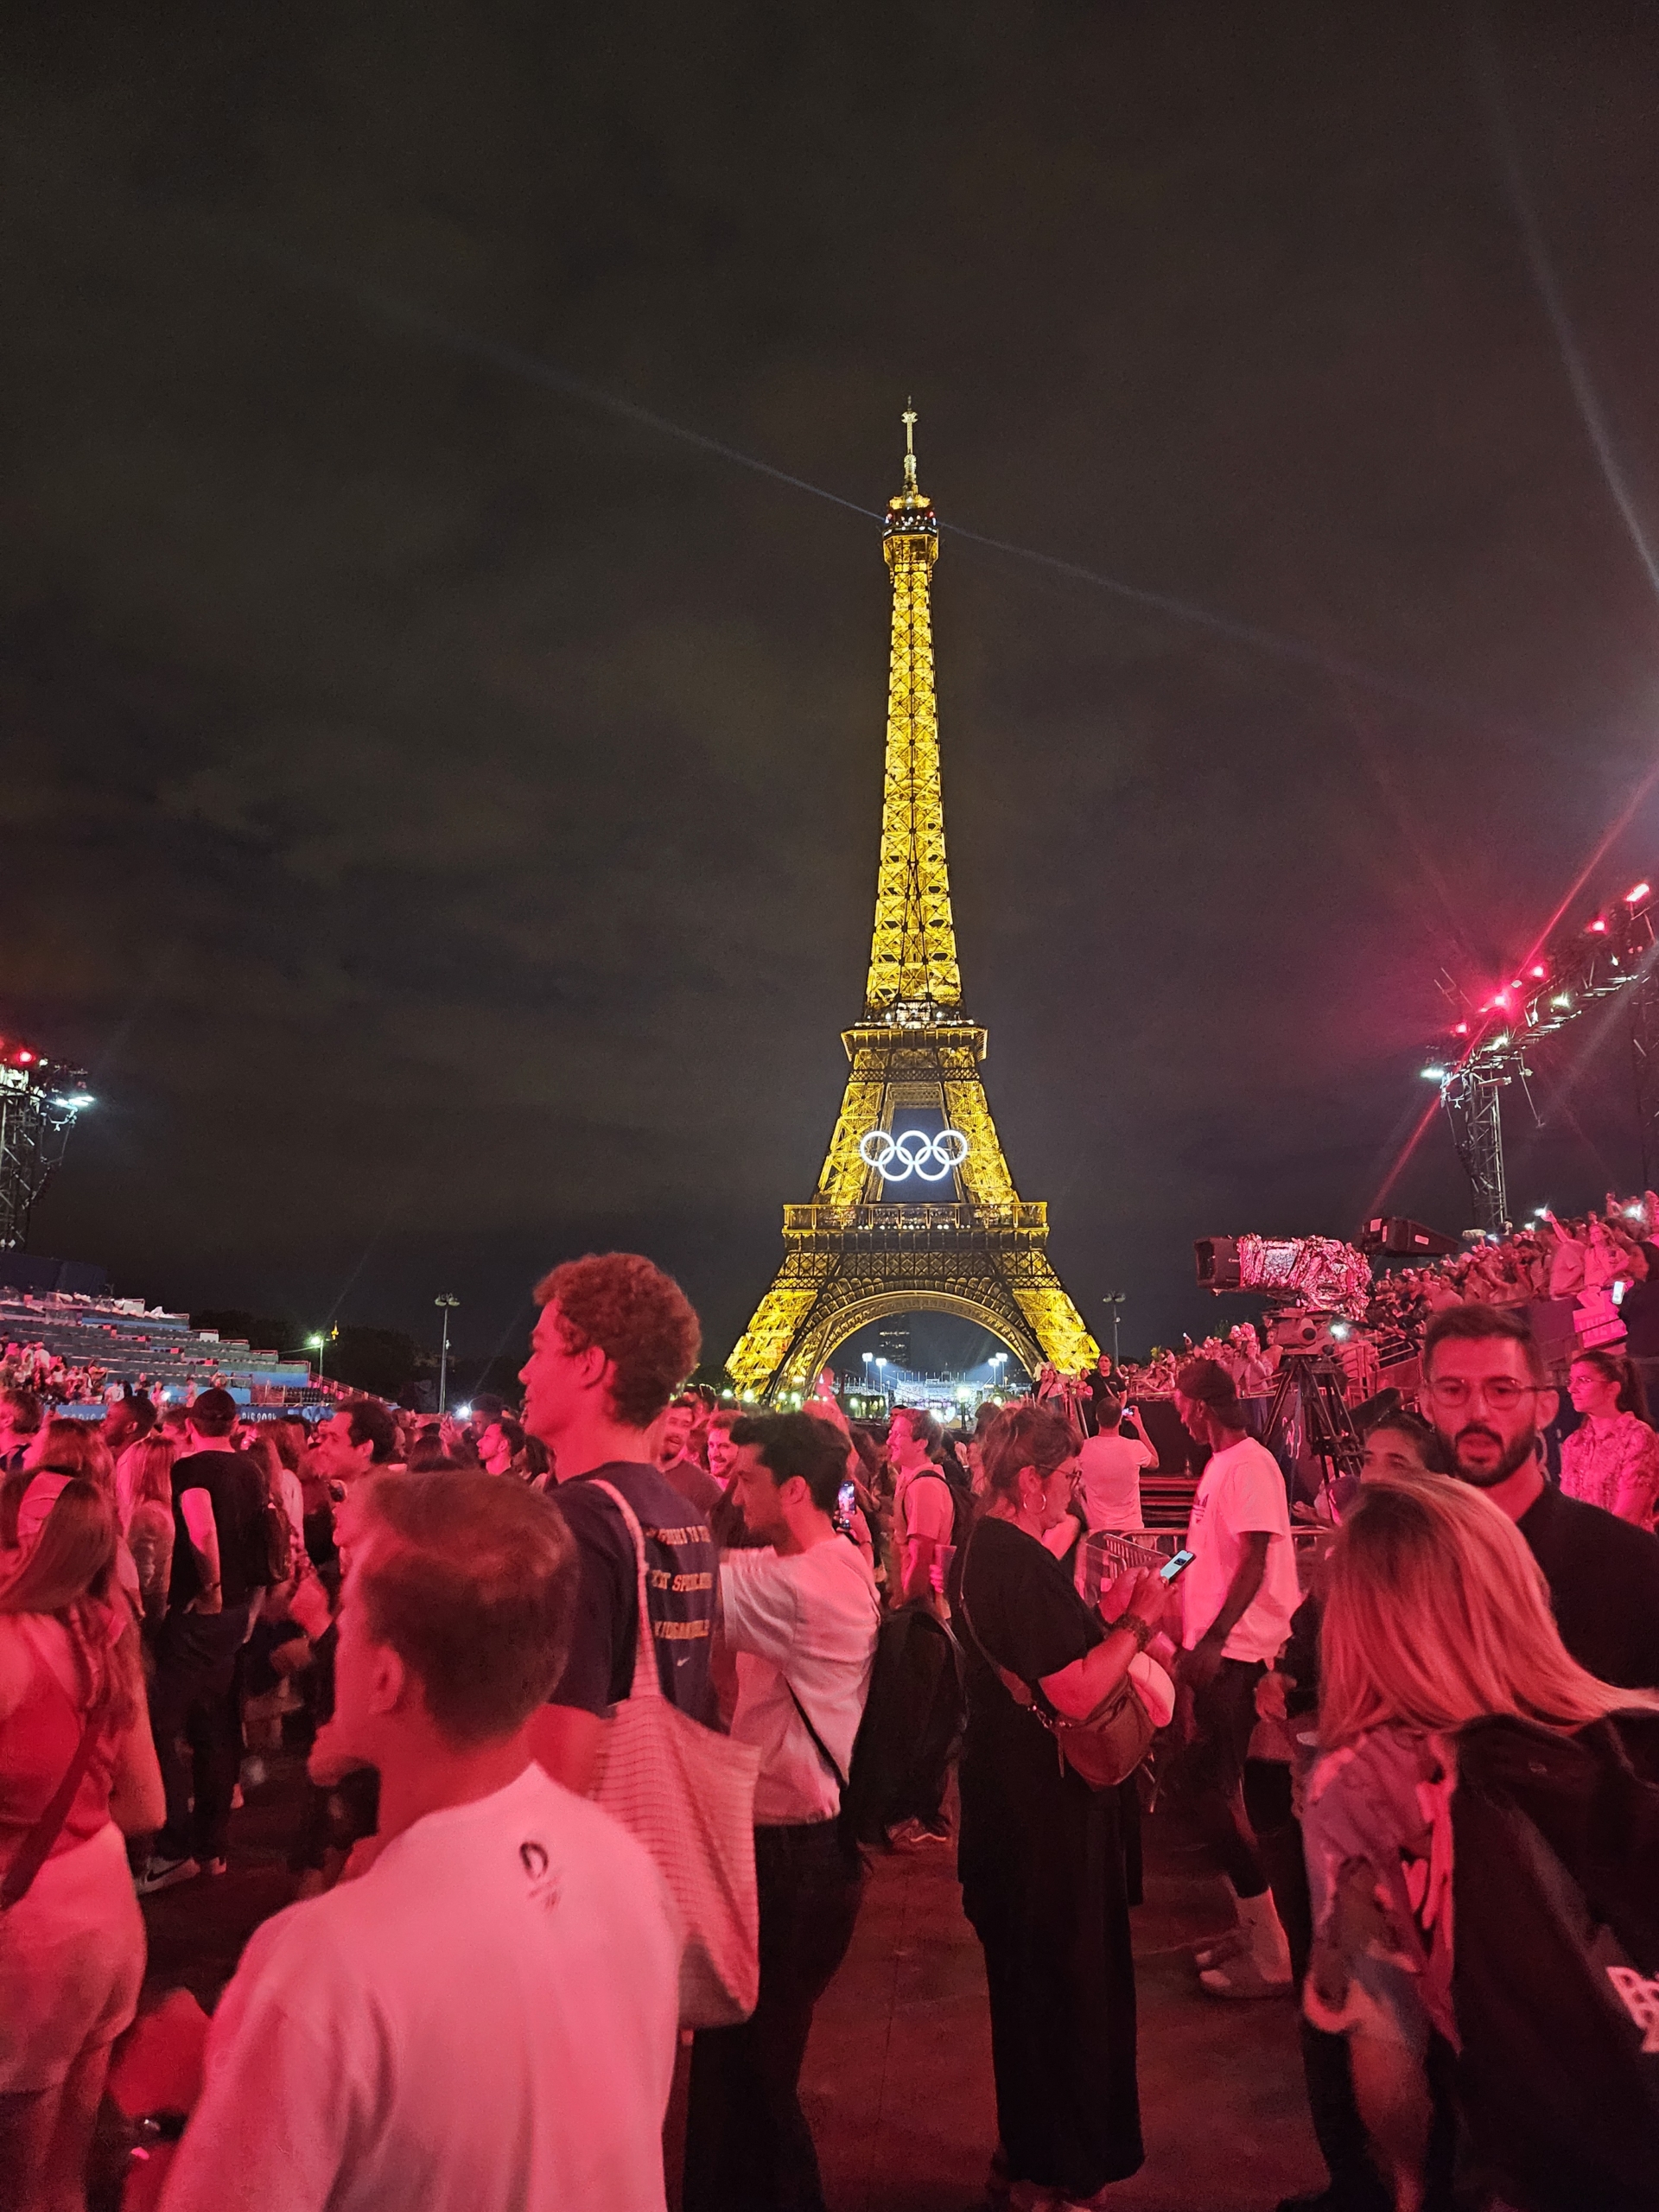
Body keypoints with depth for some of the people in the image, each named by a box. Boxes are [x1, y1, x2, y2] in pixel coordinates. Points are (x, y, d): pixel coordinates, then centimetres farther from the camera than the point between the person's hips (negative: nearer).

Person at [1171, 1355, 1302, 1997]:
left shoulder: (1249, 1464, -16)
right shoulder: (1220, 1464, 12)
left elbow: (1254, 1561, -22)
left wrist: (1214, 1639, -25)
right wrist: (1195, 1640, 20)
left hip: (1238, 1651, -10)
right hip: (1216, 1648, 10)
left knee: (1206, 1786, -7)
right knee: (1214, 1787, 15)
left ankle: (1271, 1955, 3)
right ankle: (1254, 1931, 27)